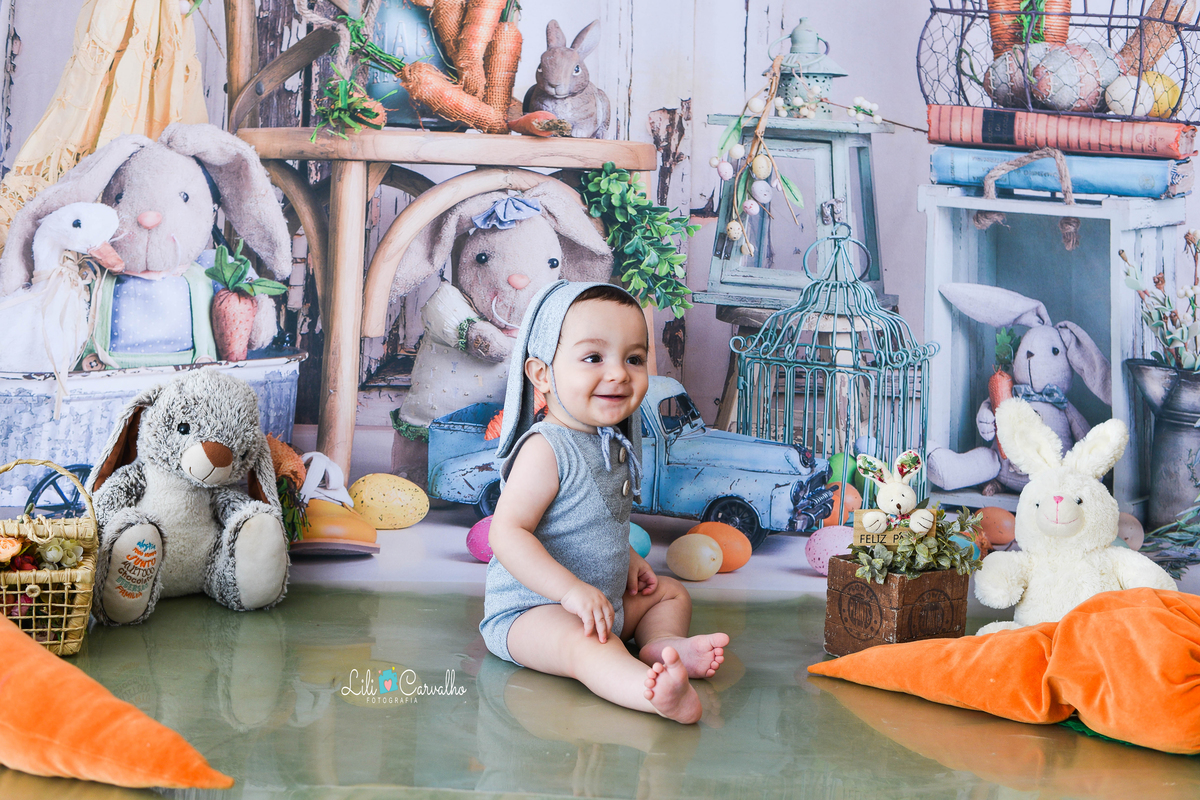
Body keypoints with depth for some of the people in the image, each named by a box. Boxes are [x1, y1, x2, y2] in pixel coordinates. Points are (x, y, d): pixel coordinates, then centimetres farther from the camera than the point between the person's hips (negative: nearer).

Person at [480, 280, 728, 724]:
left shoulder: (612, 444, 7)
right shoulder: (545, 450, -23)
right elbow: (506, 533, -29)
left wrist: (628, 560, 11)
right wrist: (572, 589, -35)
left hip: (605, 599, 10)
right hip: (530, 610, -10)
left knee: (671, 592, 19)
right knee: (584, 640, -37)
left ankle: (663, 643, -10)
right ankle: (656, 693, -62)